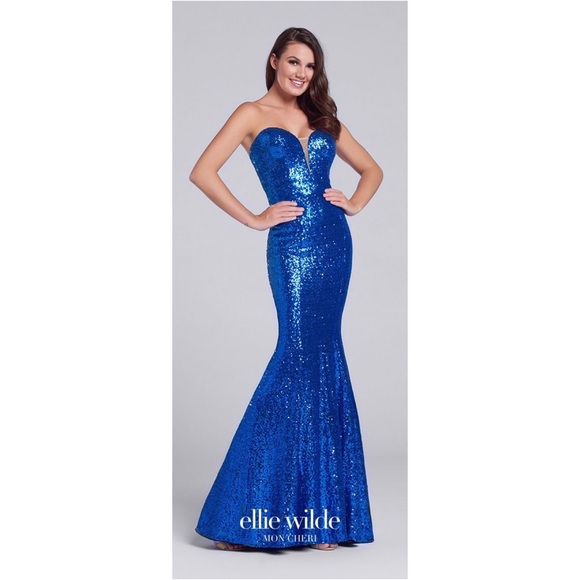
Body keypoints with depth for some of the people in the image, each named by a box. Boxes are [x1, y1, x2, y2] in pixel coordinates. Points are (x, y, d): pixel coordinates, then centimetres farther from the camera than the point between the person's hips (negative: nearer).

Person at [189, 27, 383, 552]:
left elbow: (371, 169, 24)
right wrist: (254, 219, -9)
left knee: (323, 359, 5)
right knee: (301, 357, -10)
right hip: (292, 246, -5)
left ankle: (320, 502, 12)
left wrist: (353, 204, 5)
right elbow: (202, 172, -8)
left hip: (334, 242, 5)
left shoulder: (323, 117, 17)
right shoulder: (252, 114, 3)